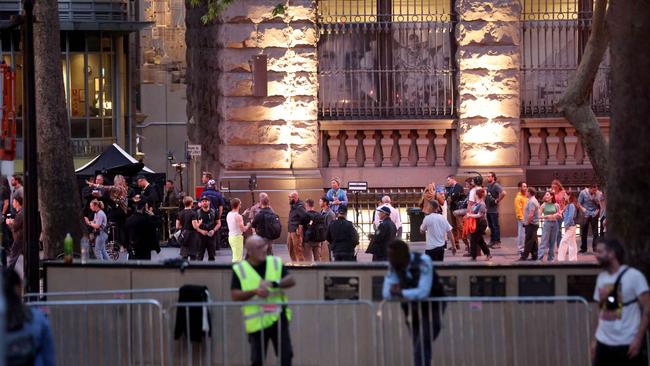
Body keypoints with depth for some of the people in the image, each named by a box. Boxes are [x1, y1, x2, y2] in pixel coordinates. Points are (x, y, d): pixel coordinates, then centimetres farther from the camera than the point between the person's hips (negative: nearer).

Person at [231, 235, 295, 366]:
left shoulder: (276, 263, 5)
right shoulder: (239, 269, -2)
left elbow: (291, 281, -4)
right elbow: (234, 295, -7)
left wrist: (273, 284, -22)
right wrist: (255, 291, -21)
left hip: (278, 318, 2)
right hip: (256, 322, -2)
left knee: (286, 355, -2)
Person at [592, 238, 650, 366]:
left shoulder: (633, 276, -9)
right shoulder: (601, 278, 11)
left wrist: (638, 338, -17)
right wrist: (595, 339, 12)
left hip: (627, 344, -6)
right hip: (603, 343, 6)